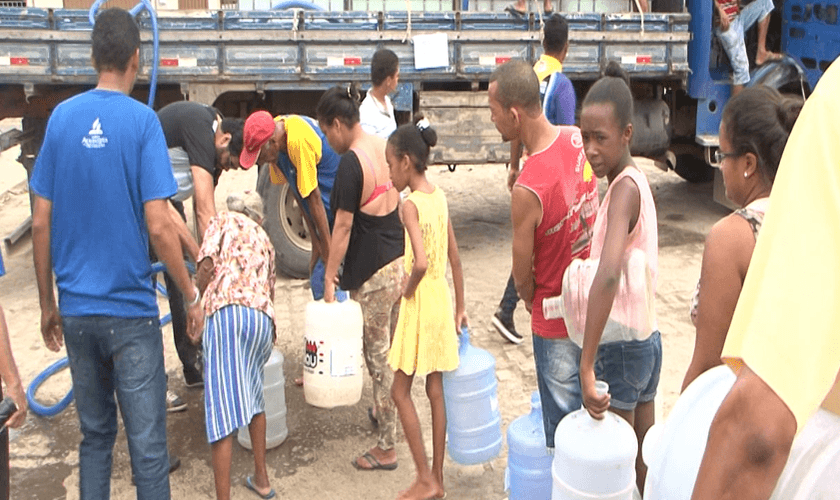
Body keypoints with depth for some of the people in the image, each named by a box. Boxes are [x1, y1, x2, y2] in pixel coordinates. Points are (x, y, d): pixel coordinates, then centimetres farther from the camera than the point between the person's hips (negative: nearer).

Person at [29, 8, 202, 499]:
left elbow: (41, 223, 4)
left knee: (95, 434, 18)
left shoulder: (62, 117, 3)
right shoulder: (142, 120, -10)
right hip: (131, 311, -4)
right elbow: (158, 225, -15)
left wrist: (48, 303, 14)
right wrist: (192, 294, -3)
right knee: (147, 442, 4)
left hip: (76, 309, 5)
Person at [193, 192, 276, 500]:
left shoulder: (223, 221, 18)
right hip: (264, 317, 6)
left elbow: (206, 268, 1)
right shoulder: (265, 240, 32)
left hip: (227, 310, -5)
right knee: (253, 395, 25)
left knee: (222, 408, -6)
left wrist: (196, 314, 12)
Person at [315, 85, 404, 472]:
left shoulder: (351, 162, -17)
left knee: (379, 356, 2)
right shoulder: (385, 148, 8)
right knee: (390, 350, 23)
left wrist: (329, 276, -11)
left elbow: (343, 225, -17)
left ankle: (386, 448, 14)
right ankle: (383, 413, 42)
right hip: (401, 261, 8)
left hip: (373, 272, -8)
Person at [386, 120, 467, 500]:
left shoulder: (411, 204, -18)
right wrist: (460, 307, 17)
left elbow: (420, 264, -31)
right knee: (435, 390, 13)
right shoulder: (439, 197, 6)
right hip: (441, 299, 8)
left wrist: (406, 291, -12)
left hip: (421, 304, -8)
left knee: (400, 391, 5)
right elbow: (455, 258, 11)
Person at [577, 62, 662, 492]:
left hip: (620, 347, -9)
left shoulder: (624, 188, -23)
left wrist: (587, 367, -38)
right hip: (646, 339, 9)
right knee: (643, 457, 20)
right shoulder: (634, 180, 6)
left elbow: (608, 275, -37)